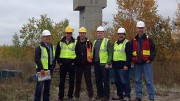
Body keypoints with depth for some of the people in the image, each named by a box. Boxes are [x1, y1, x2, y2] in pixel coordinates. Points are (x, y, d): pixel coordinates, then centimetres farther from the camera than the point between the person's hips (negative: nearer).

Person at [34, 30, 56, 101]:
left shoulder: (51, 47, 14)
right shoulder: (39, 47, -9)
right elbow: (37, 59, -14)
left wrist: (53, 66, 10)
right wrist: (41, 69, -19)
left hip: (50, 69, 7)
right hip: (42, 69, -7)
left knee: (47, 85, 13)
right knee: (40, 86, -5)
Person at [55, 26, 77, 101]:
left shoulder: (75, 42, 1)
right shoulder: (60, 42, 5)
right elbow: (57, 53, 10)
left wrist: (75, 62, -4)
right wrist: (59, 61, 2)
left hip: (72, 64, -1)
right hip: (63, 64, 1)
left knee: (71, 81, 5)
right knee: (62, 81, 5)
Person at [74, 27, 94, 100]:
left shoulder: (89, 43, 0)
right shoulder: (76, 43, 2)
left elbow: (91, 53, 5)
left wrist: (91, 61, 2)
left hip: (87, 64, -1)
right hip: (78, 64, 1)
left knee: (88, 80, 1)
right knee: (78, 80, 9)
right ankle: (77, 95, 18)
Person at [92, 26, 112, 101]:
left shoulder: (107, 41, -4)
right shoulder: (95, 42, 16)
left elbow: (110, 53, -9)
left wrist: (108, 63, -15)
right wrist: (93, 61, 15)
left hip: (104, 64, -7)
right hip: (96, 64, 7)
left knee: (105, 80, -1)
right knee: (98, 80, 12)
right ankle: (99, 94, 23)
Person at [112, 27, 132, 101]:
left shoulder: (127, 43, -6)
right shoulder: (115, 43, 18)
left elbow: (129, 55, -14)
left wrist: (126, 65, -21)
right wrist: (113, 64, 18)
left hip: (123, 66, -8)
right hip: (116, 66, 8)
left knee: (125, 81, -8)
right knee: (117, 81, 14)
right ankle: (120, 95, 24)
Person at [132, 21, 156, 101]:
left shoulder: (149, 39, 2)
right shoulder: (134, 40, 11)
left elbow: (153, 50, -1)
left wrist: (150, 59, -10)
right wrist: (133, 59, 2)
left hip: (146, 63, -3)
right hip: (137, 64, 4)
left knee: (149, 81, -3)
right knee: (137, 81, 9)